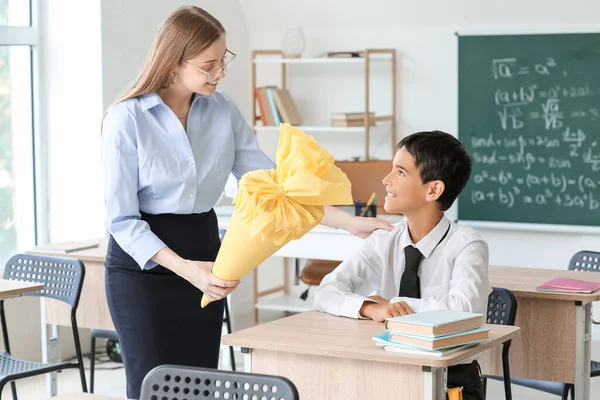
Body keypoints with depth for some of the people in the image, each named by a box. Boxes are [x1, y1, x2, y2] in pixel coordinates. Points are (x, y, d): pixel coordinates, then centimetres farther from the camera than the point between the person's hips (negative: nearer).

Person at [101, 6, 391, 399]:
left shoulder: (223, 111, -1)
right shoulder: (127, 119, -15)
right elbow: (122, 220, -16)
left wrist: (348, 222, -6)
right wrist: (185, 269, -28)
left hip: (204, 249, 5)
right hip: (143, 263, -4)